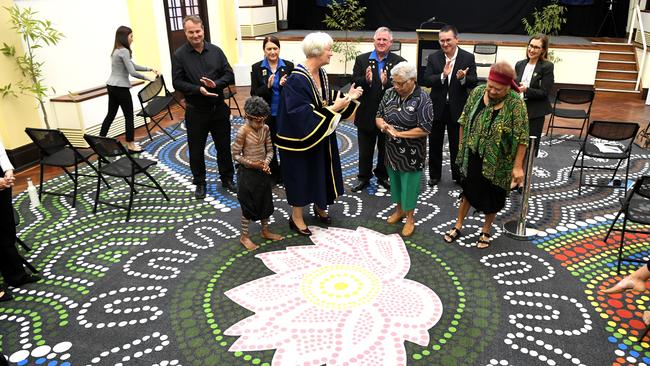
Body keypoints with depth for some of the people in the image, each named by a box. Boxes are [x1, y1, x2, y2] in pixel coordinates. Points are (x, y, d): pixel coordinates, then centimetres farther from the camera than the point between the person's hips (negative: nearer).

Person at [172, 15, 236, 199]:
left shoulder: (216, 51, 1)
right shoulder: (179, 55, -5)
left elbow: (229, 75, 1)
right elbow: (178, 82, -8)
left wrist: (216, 84, -18)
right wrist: (198, 89, -23)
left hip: (219, 108, 2)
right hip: (196, 111, -2)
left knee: (224, 146, 13)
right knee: (196, 149, 8)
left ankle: (227, 179, 30)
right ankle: (200, 183, 25)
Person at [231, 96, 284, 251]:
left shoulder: (265, 129, -3)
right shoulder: (243, 132, -19)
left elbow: (270, 150, 3)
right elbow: (236, 155, -15)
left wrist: (266, 162, -16)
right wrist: (252, 164, -24)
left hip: (263, 172, 6)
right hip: (247, 173, -6)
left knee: (265, 202, 17)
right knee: (248, 205, 5)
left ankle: (265, 231, 37)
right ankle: (244, 237, 22)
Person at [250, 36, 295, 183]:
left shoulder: (289, 66, -1)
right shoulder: (257, 68, -2)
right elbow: (254, 93, -5)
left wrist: (284, 85, -21)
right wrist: (267, 86, -22)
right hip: (266, 114, 0)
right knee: (269, 145, 11)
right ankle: (274, 175, 27)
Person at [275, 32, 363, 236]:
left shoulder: (321, 73, 1)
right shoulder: (297, 79, -25)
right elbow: (301, 113, -30)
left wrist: (348, 97, -3)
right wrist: (331, 109, -30)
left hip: (321, 135, 8)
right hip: (301, 137, -8)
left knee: (321, 172, 19)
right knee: (302, 175, 5)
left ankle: (319, 207, 41)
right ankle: (296, 217, 23)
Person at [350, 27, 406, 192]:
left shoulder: (399, 62, -6)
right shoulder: (361, 59, -1)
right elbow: (354, 81, -8)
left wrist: (387, 82, -31)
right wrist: (366, 80, -27)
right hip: (366, 114, 1)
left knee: (385, 148, 17)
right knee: (365, 149, 14)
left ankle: (383, 176, 36)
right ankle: (364, 177, 30)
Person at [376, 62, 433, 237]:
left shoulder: (422, 99, -16)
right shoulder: (390, 93, -1)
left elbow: (425, 129, -20)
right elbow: (379, 116, 5)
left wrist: (399, 133, -21)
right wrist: (383, 126, -18)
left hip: (411, 154, -5)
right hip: (392, 150, 5)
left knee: (409, 184, 8)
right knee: (395, 181, 20)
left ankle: (409, 218, 27)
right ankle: (399, 210, 41)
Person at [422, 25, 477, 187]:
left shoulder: (468, 58, -5)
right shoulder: (433, 58, -2)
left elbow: (474, 83, -8)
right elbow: (426, 81, -10)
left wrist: (463, 78, -29)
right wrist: (442, 75, -26)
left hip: (457, 108, -1)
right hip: (437, 107, 2)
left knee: (457, 144, 10)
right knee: (435, 143, 13)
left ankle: (458, 175, 26)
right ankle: (434, 175, 28)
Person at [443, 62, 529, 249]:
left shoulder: (515, 103, -20)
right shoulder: (477, 92, -8)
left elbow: (522, 138, -17)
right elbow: (464, 121, 4)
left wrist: (517, 166, -18)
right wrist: (461, 147, 8)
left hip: (497, 162, -3)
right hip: (473, 156, 3)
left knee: (492, 197, 13)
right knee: (468, 190, 17)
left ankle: (486, 231, 34)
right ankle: (458, 226, 34)